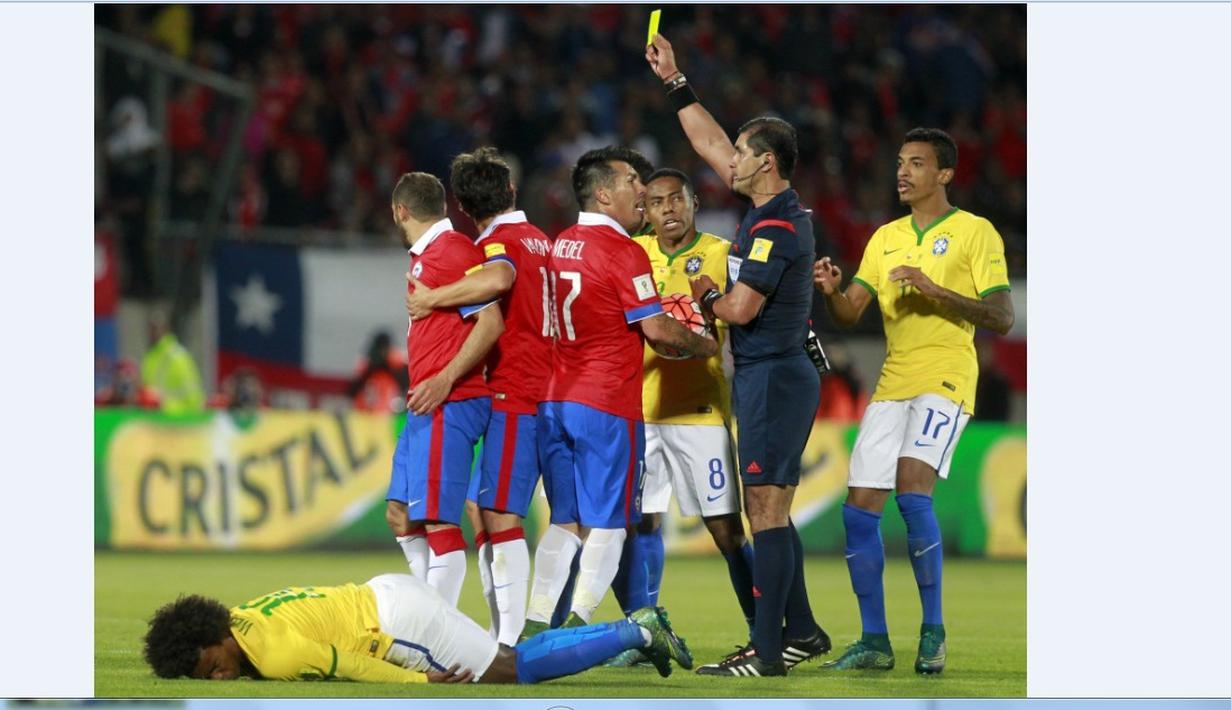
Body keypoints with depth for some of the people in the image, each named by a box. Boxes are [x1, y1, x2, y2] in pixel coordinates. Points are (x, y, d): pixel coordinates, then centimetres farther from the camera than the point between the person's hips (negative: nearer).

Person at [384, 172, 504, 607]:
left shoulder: (454, 250, -12)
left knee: (438, 521, -11)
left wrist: (445, 380, -22)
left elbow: (491, 322, -19)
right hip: (426, 407, 11)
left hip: (449, 405, -11)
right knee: (400, 515, 12)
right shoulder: (423, 255, 17)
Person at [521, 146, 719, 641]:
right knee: (608, 523, -1)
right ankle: (576, 629, -9)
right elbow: (657, 330, -13)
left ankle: (535, 625, 6)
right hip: (607, 405, -7)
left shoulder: (561, 246, 12)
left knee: (564, 521, 12)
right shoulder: (623, 252, -12)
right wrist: (706, 346, 3)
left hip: (555, 400, 7)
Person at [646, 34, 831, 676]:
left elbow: (740, 308, -20)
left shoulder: (776, 227, -17)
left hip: (773, 377, -10)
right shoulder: (774, 210, 12)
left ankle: (766, 653, -11)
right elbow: (710, 145, 22)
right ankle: (801, 632, 20)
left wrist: (705, 295, 1)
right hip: (771, 375, 10)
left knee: (767, 510, -10)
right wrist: (674, 83, 24)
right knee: (768, 510, 15)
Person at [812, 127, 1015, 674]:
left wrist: (935, 290, -20)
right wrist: (832, 291, -11)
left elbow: (1001, 317, -8)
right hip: (892, 383, 6)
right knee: (858, 510, -1)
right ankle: (875, 641, 10)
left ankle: (933, 631, -13)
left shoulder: (975, 233, -1)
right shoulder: (885, 238, 17)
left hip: (945, 382, -6)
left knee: (911, 490, -24)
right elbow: (849, 314, 12)